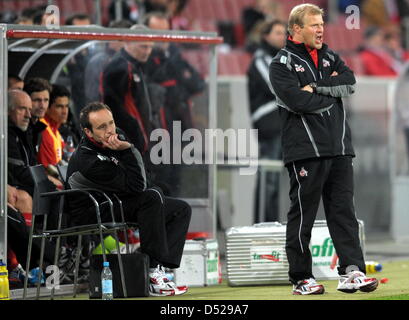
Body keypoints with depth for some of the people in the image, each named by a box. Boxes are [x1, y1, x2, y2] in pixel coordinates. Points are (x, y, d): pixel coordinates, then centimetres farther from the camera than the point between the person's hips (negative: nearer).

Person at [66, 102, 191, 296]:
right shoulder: (87, 161, -30)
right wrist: (127, 151, -31)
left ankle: (160, 266, -19)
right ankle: (153, 269, -32)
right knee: (153, 197, -31)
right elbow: (136, 186, -28)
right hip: (91, 213, -9)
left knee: (181, 210, 0)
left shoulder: (117, 136, -3)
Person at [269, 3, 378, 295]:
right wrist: (332, 91, -3)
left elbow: (350, 83, 1)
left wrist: (316, 87, -10)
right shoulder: (282, 64, -1)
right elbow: (299, 102, -15)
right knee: (303, 214, -1)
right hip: (305, 150, -6)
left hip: (339, 149, 6)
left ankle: (352, 272, -3)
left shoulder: (330, 57, 18)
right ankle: (301, 278, 5)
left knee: (344, 211, 0)